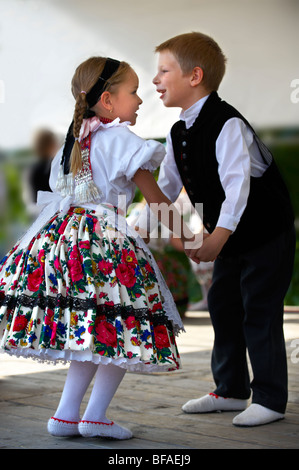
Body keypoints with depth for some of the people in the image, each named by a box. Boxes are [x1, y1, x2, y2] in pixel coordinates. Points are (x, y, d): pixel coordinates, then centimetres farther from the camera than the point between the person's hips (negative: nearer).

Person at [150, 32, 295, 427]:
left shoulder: (227, 124, -25)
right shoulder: (178, 134, 3)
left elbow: (237, 183, -33)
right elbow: (167, 186, 11)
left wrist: (218, 236, -40)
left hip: (266, 231, -9)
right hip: (230, 236, 9)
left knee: (259, 312, -6)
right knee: (222, 306, 12)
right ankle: (231, 390, 25)